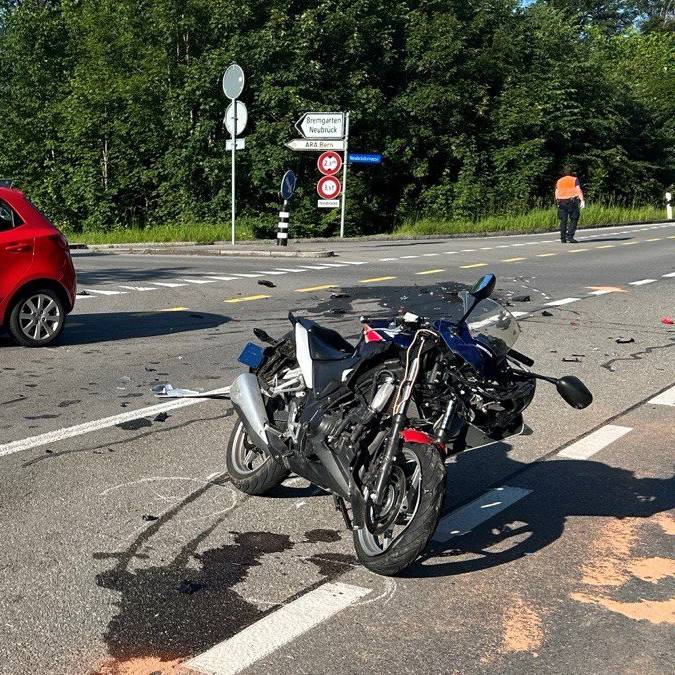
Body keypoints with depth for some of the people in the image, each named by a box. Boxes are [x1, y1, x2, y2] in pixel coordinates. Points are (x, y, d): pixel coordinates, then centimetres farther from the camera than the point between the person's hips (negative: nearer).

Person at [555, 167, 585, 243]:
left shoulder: (559, 181, 18)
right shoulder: (574, 179, 7)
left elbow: (556, 193, 13)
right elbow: (578, 190, -5)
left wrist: (558, 202, 21)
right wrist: (582, 201, -12)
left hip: (561, 202, 4)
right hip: (572, 201, -3)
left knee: (563, 221, 7)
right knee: (574, 220, 0)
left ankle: (563, 238, 5)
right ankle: (570, 236, -12)